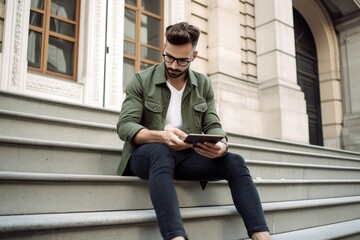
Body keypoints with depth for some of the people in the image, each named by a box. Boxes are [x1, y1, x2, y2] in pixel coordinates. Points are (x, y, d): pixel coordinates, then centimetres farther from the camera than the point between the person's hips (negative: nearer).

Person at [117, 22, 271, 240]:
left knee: (235, 162, -19)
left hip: (185, 156, 4)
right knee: (160, 152, -38)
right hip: (146, 155, -3)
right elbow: (125, 126, -10)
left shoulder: (204, 84, 8)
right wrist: (161, 136, -30)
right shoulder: (142, 80, -2)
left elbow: (213, 126, 2)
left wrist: (221, 145, -24)